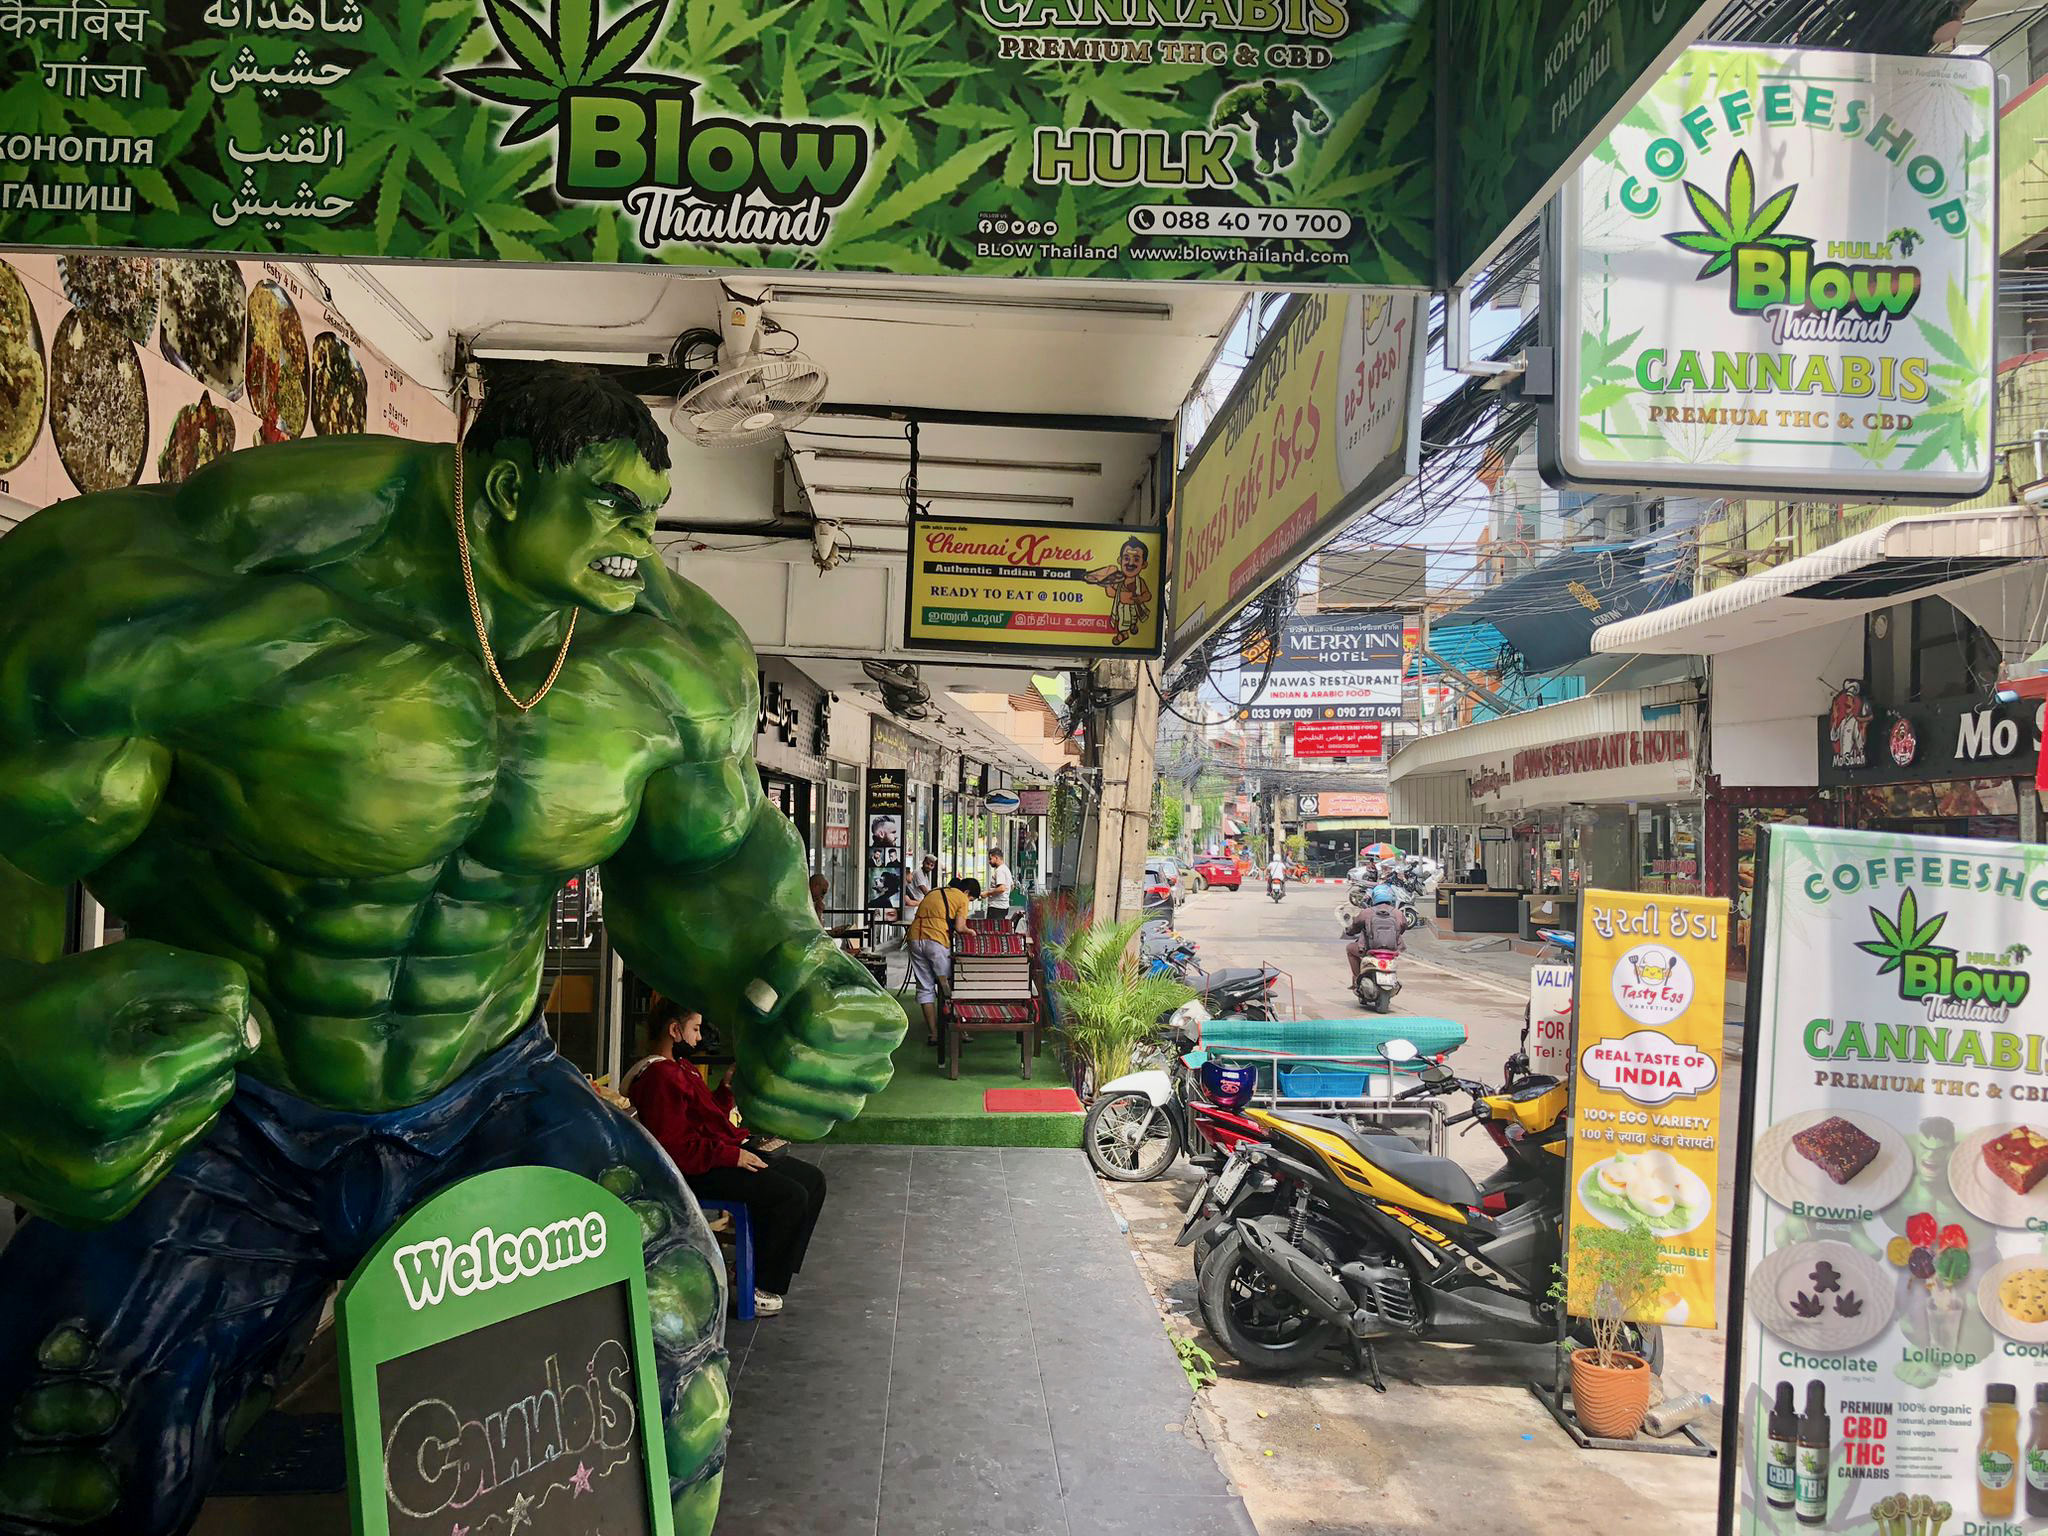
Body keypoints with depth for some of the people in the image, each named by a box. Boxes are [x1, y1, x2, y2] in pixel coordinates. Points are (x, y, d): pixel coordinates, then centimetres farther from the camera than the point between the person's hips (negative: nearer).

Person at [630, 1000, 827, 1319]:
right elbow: (676, 1149, -24)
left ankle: (767, 1267, 12)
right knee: (792, 1195, -23)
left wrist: (726, 1088, 12)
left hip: (730, 1153, 11)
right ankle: (758, 1287, -7)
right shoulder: (659, 1077, -18)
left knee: (812, 1179, 7)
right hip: (697, 1173, -11)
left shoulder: (680, 1066, 17)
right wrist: (732, 1155, -22)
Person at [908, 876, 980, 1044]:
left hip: (915, 939, 6)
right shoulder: (962, 898, 7)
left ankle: (933, 1034, 9)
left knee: (925, 988, 9)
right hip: (936, 941, -6)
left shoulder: (934, 893, 27)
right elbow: (959, 927, -4)